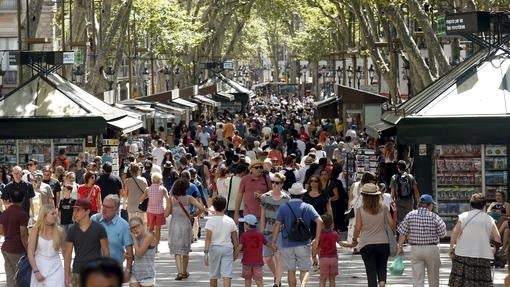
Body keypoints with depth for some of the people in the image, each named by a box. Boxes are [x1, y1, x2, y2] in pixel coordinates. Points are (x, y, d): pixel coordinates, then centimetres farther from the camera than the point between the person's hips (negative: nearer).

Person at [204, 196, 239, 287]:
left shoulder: (211, 220, -7)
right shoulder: (230, 221, 2)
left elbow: (208, 238, -15)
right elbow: (235, 239, 7)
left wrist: (206, 252, -15)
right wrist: (235, 252, 18)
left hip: (214, 248, -1)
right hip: (228, 248, 1)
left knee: (213, 276, 14)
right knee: (227, 275, -5)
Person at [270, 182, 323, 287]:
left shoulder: (283, 208, 0)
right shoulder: (308, 207, 1)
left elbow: (277, 224, -8)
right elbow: (319, 221, -9)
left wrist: (274, 241, -2)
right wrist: (317, 239, -6)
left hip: (287, 244, 0)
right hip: (303, 244, 0)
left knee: (291, 271, 10)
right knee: (304, 270, 4)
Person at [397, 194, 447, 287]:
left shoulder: (410, 215, -4)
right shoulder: (435, 217, -9)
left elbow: (402, 233, -3)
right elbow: (443, 234, -4)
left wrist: (400, 248, 7)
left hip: (415, 249, 1)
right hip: (431, 249, -1)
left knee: (417, 278, 3)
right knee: (433, 278, 16)